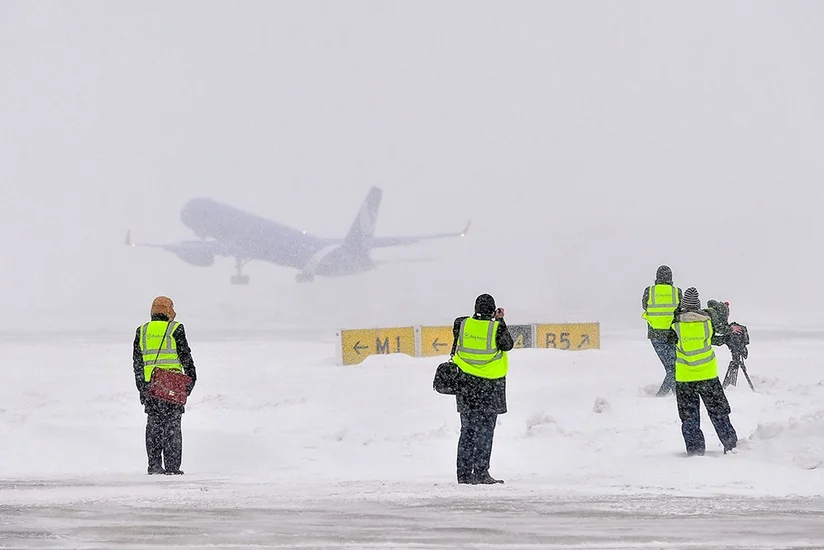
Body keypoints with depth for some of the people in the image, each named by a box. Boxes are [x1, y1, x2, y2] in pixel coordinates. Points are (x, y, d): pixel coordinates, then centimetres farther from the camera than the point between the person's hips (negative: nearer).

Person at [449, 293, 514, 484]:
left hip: (465, 383, 3)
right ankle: (481, 473, -2)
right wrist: (499, 321, 7)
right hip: (490, 385, -3)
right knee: (485, 430, 2)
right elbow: (508, 345, 0)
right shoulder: (497, 327, -13)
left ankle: (464, 473, 9)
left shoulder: (461, 324, -3)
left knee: (468, 429, 11)